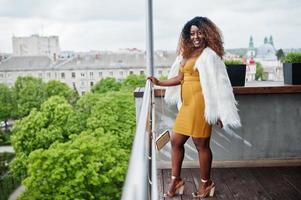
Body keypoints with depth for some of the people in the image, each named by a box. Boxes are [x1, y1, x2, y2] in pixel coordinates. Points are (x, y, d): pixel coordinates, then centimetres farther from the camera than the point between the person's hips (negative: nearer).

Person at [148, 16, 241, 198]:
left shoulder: (209, 55, -9)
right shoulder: (187, 54, 15)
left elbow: (216, 85, -11)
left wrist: (219, 112, -13)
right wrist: (160, 83, 14)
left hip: (200, 104, -8)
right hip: (187, 105, 8)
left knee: (202, 144, 3)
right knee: (176, 141, 11)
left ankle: (206, 183, 22)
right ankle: (176, 181, 25)